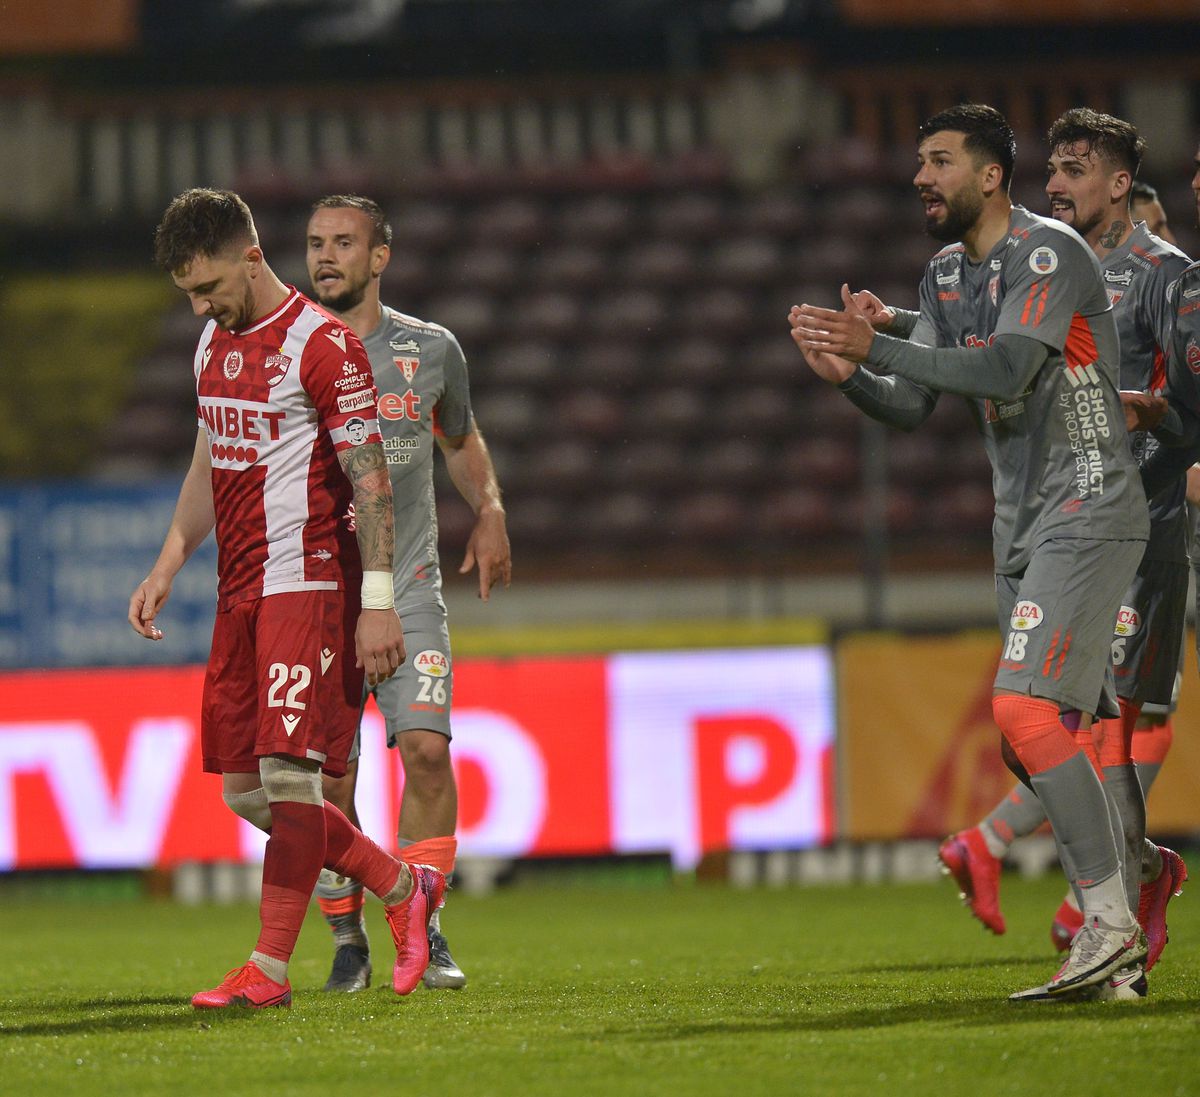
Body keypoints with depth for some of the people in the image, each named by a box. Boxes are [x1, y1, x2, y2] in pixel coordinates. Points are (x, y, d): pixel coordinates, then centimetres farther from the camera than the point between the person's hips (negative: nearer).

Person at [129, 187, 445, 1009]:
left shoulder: (322, 346, -11)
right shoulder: (215, 342, 15)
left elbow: (370, 478, -13)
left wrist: (377, 600, -17)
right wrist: (168, 566, 18)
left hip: (309, 585, -9)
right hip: (240, 592, 9)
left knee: (288, 771, -13)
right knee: (246, 790, 6)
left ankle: (269, 969, -11)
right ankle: (403, 889, 20)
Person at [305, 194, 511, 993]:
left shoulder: (430, 351, 6)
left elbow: (461, 437, 24)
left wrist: (489, 510, 8)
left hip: (410, 589, 0)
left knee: (426, 747, -15)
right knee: (328, 777, -4)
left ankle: (424, 928, -4)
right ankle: (348, 940, 11)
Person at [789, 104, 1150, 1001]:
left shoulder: (1048, 253, -12)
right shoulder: (948, 274, 15)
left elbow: (1005, 373, -26)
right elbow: (911, 407, 11)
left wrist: (878, 345, -28)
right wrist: (850, 372, -9)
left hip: (1087, 515, -9)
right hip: (1025, 531, 9)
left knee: (1024, 709, -21)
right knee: (1043, 738, 7)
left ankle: (1110, 920, -19)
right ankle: (1116, 954, 13)